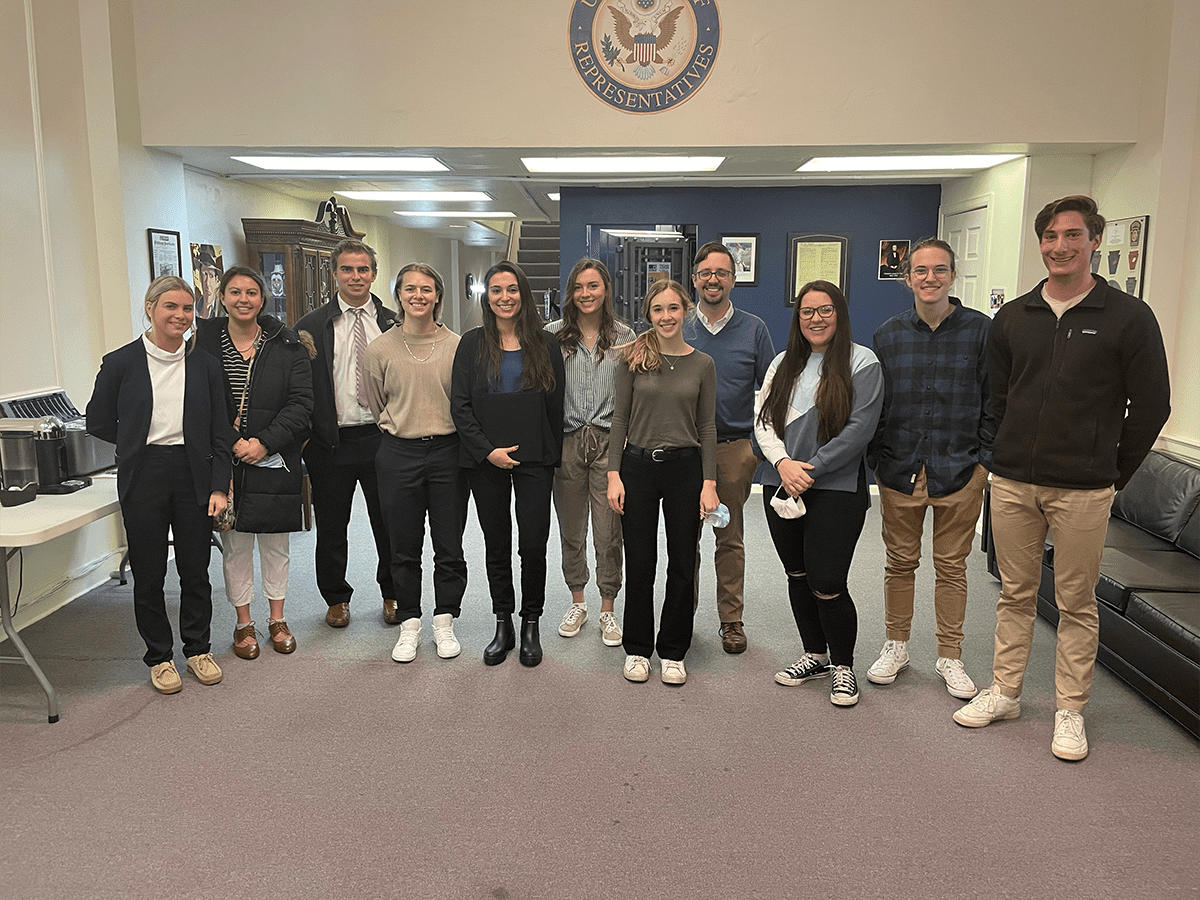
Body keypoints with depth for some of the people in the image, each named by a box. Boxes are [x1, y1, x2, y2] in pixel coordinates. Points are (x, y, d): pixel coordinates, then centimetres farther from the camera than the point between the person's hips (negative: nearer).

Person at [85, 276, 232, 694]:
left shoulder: (205, 365, 3)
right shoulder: (121, 362, -2)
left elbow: (220, 432, 4)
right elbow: (98, 422, 8)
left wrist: (219, 486, -2)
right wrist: (144, 442, 7)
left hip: (193, 475, 1)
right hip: (143, 476, -1)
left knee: (196, 571, 9)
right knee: (149, 574, 7)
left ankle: (198, 649, 27)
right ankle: (159, 657, 24)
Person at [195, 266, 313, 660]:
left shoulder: (286, 344, 0)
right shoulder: (204, 341, 2)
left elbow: (301, 403, -4)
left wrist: (265, 443, -14)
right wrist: (232, 442, -13)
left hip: (275, 461, 0)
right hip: (226, 462, 0)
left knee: (275, 542, 10)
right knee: (235, 545, 8)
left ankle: (277, 619, 26)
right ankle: (243, 623, 23)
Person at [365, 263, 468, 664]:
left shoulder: (456, 346, 0)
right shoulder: (380, 348, 1)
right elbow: (375, 405, 13)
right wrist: (400, 427, 9)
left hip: (447, 452, 0)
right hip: (399, 454, 1)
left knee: (449, 547, 5)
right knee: (404, 548, 8)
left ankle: (444, 622, 23)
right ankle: (409, 624, 24)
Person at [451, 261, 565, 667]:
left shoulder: (545, 344, 4)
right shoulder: (472, 344, 3)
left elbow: (556, 406, 5)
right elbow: (460, 405, -1)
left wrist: (553, 456, 2)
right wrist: (488, 450, -10)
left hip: (534, 459, -1)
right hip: (487, 461, 1)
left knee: (533, 544, -2)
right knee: (497, 545, 9)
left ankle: (531, 625, 16)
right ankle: (503, 625, 22)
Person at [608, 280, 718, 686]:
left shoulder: (702, 364, 3)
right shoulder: (633, 358, 1)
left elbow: (707, 426, 4)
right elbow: (620, 418, 1)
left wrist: (709, 483, -2)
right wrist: (614, 474, -6)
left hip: (685, 468, 1)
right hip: (638, 466, -1)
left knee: (683, 565, 7)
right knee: (639, 565, 7)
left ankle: (673, 652, 23)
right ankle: (637, 649, 24)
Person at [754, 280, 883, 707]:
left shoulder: (862, 364, -3)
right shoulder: (784, 363, 13)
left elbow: (858, 429, -12)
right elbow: (762, 420, 7)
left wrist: (811, 471, -14)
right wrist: (783, 463, -10)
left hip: (837, 490, -5)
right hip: (782, 487, 5)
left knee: (827, 584, -6)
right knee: (798, 576, 13)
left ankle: (843, 665, 17)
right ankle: (815, 655, 32)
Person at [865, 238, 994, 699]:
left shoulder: (980, 330, -1)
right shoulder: (888, 335, 5)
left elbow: (994, 402, 1)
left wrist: (983, 459, -4)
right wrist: (878, 461, 1)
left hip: (959, 472, -1)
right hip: (899, 470, 2)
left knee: (952, 566, 9)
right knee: (900, 562, 12)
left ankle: (949, 657, 24)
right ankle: (896, 647, 29)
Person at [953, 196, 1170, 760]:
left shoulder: (1129, 318, -3)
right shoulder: (1012, 318, 7)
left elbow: (1151, 406, 1)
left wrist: (1114, 473, 3)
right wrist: (1012, 456, 11)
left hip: (1083, 491, -3)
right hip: (1011, 484, 3)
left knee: (1076, 604, 7)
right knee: (1015, 593, 12)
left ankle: (1070, 712, 21)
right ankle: (1004, 693, 25)